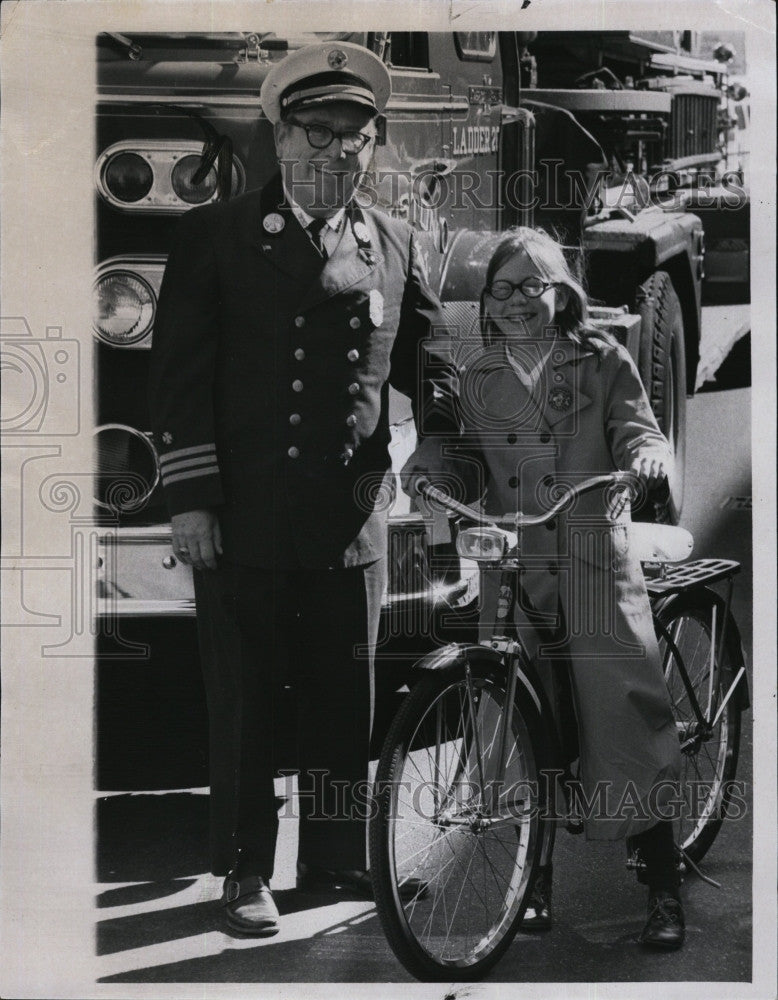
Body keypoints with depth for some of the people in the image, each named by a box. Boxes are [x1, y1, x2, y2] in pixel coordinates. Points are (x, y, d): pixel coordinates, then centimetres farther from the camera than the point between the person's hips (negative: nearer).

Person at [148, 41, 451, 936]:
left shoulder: (394, 245, 11)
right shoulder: (215, 236, 1)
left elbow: (427, 368, 17)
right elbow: (179, 372, -3)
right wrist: (189, 497, -8)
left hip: (353, 517, 3)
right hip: (243, 517, -3)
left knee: (346, 696, 11)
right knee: (244, 702, 5)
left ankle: (336, 856, 26)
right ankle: (245, 872, 17)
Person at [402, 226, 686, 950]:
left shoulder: (602, 360, 5)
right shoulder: (472, 375, 11)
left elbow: (636, 428, 0)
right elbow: (462, 456, 11)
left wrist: (647, 457, -22)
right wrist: (431, 470, -10)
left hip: (597, 564, -2)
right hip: (511, 569, 2)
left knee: (624, 712, -9)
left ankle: (663, 888, -2)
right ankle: (535, 877, 17)